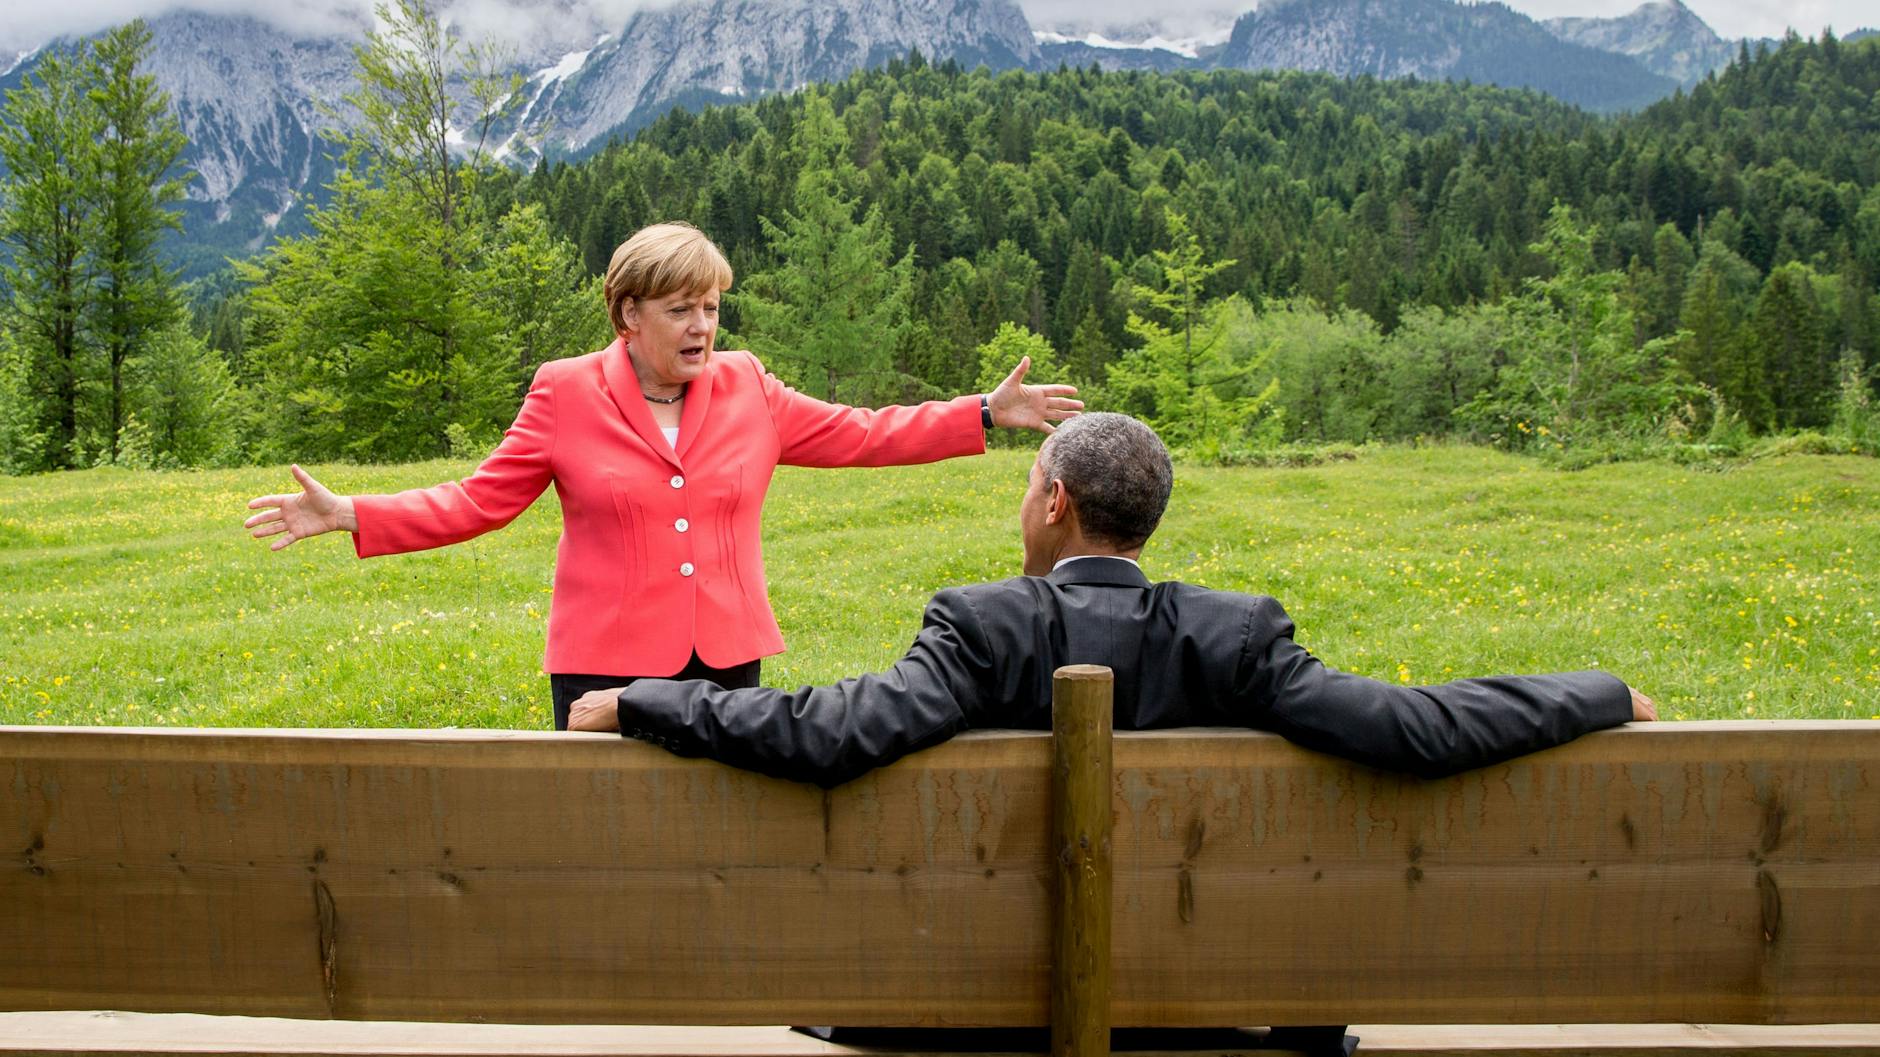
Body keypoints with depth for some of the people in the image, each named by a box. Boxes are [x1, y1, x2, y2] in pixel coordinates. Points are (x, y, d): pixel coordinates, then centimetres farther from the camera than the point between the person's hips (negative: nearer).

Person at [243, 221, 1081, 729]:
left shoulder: (747, 390, 7)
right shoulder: (566, 394, 0)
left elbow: (861, 436, 11)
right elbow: (479, 501, 0)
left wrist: (987, 413, 9)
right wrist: (350, 516, -10)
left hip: (727, 660, 3)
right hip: (609, 666, -2)